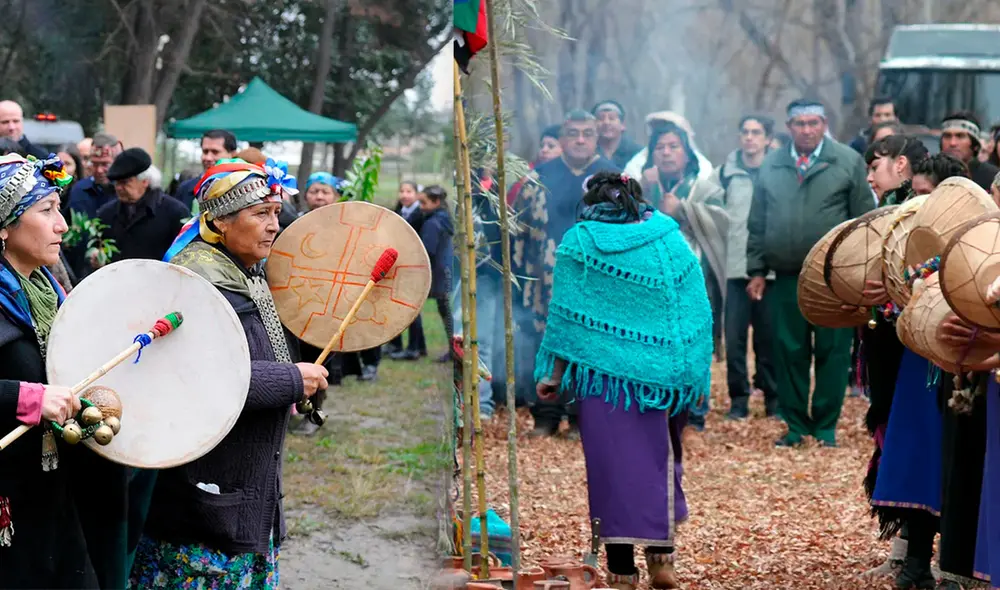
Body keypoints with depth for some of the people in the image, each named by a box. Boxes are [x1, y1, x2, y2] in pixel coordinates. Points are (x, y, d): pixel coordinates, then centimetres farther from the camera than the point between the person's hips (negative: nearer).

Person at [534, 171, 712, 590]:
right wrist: (693, 374, 7)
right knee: (659, 460, 15)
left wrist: (553, 374, 3)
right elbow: (695, 315, 2)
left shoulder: (579, 243, -1)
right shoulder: (670, 240, 5)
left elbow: (566, 317, -3)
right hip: (659, 376, 2)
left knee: (610, 462, 4)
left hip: (601, 370, -2)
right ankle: (661, 555, 10)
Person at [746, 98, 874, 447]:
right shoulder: (771, 166, 10)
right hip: (786, 276, 3)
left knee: (832, 353, 2)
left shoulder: (848, 162, 0)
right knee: (789, 353, 4)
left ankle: (826, 426, 11)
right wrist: (756, 271, 7)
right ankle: (796, 424, 14)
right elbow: (758, 224, 12)